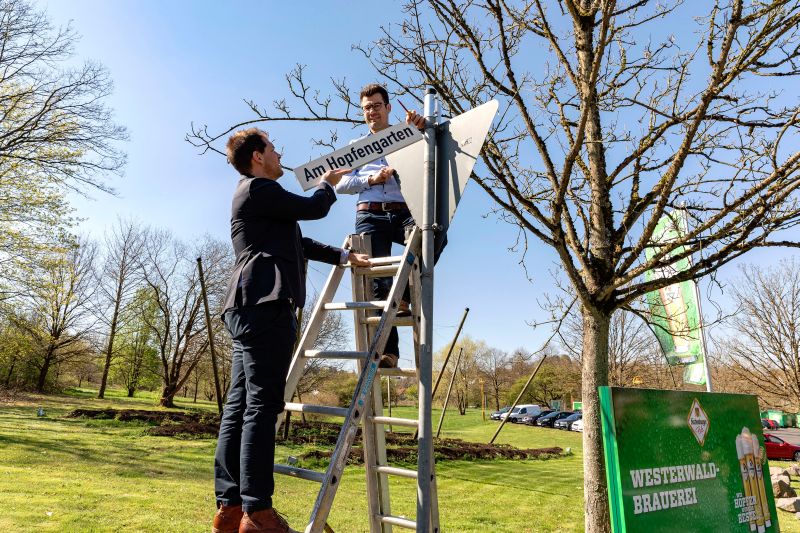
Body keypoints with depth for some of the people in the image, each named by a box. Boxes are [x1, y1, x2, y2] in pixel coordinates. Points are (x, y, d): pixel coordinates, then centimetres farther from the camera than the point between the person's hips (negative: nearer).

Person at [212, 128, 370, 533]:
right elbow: (314, 208, -1)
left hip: (250, 306, 10)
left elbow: (300, 244, 33)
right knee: (262, 405, -12)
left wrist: (345, 256, 34)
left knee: (240, 407, 5)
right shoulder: (258, 187, -1)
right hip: (264, 303, -10)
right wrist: (328, 184, 21)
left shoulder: (259, 196, 31)